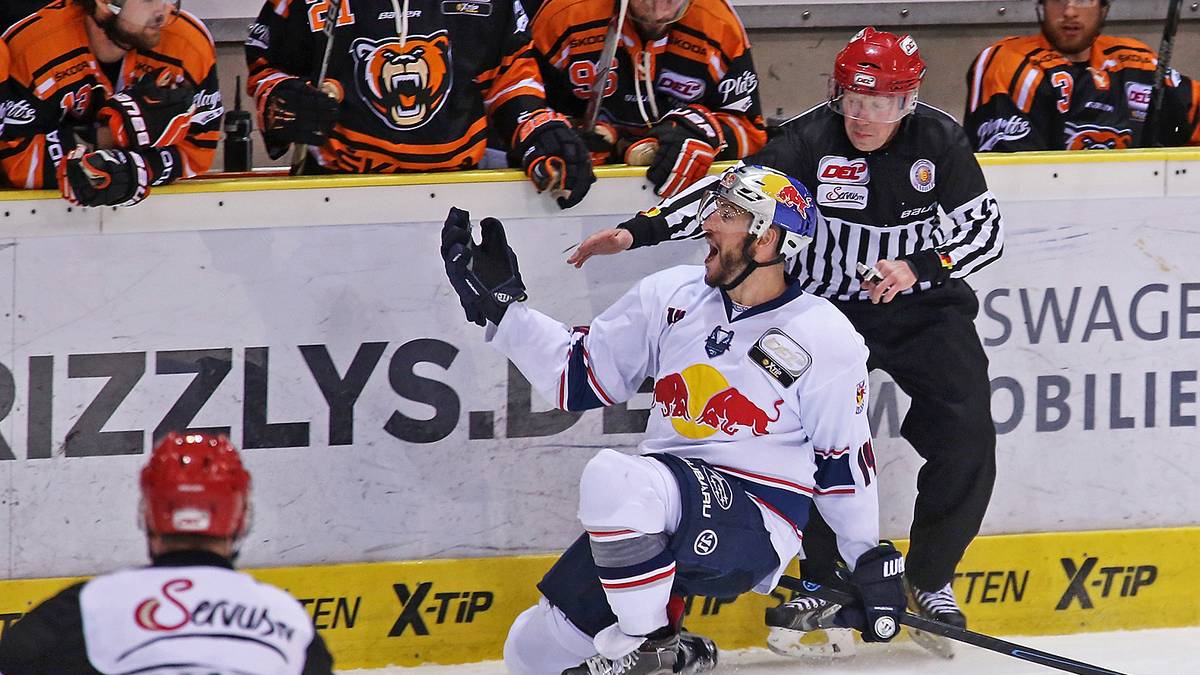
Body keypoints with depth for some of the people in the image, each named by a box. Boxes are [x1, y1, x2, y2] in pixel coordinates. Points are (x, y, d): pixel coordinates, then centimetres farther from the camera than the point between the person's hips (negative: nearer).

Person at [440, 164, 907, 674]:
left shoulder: (826, 340, -7)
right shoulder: (671, 296, 7)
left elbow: (845, 462, 1)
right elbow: (577, 377, 11)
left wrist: (873, 563, 4)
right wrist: (499, 304, 5)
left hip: (753, 529, -6)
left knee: (613, 478, -35)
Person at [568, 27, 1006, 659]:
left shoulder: (938, 139, -9)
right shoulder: (811, 139, -15)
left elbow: (987, 229, -7)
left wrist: (918, 267, -24)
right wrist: (638, 230, -32)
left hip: (922, 305, 1)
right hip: (827, 306, -1)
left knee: (966, 441, -11)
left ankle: (929, 582, 10)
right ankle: (822, 588, 2)